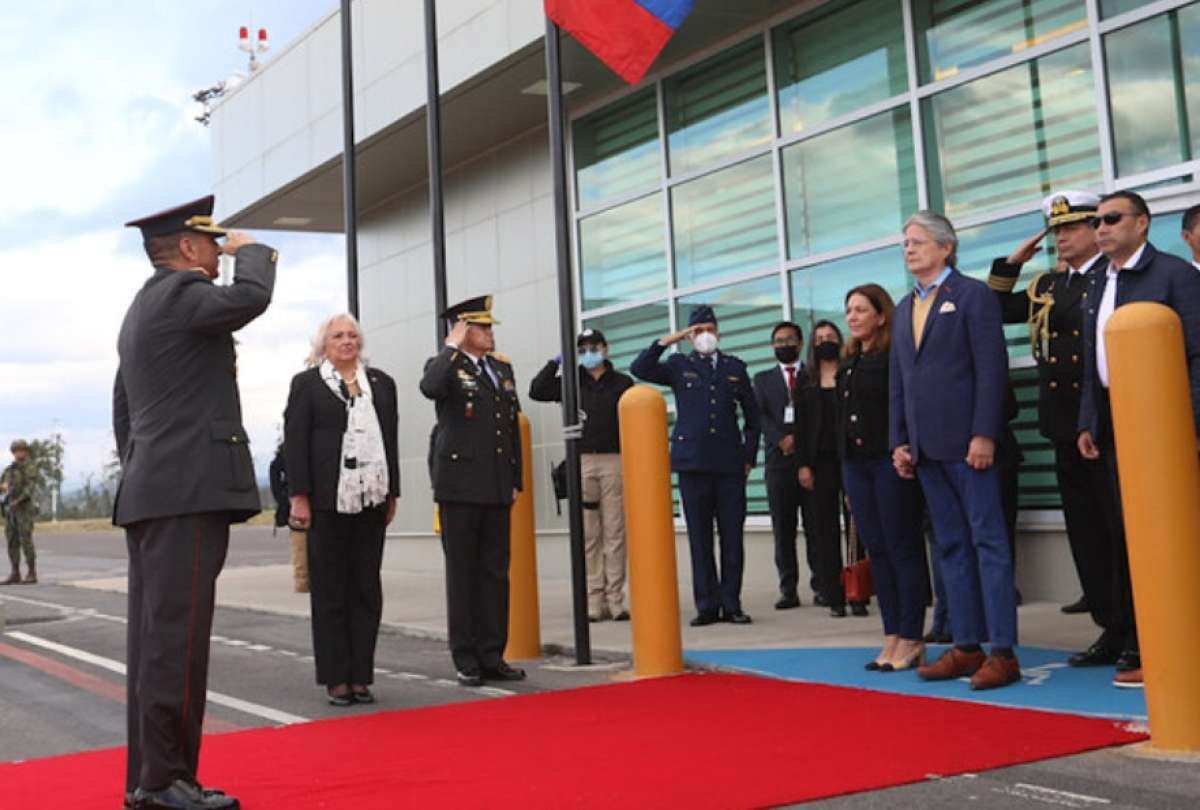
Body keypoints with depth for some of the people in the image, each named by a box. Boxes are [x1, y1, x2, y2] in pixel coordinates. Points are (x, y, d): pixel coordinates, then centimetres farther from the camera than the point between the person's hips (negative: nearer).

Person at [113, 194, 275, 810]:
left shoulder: (140, 309, 25)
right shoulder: (180, 292, -7)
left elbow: (122, 409, 27)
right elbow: (250, 297, -25)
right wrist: (250, 250, -4)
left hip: (149, 492, 10)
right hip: (189, 490, -10)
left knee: (156, 634, 9)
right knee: (176, 634, -10)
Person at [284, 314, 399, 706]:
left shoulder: (381, 383, 13)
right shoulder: (306, 383, 4)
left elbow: (390, 439, 13)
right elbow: (295, 442, -2)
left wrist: (392, 493, 9)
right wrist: (299, 497, -9)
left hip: (371, 498, 3)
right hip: (328, 500, -3)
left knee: (366, 589, 6)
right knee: (330, 591, 3)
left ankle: (360, 675, 13)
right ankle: (336, 678, 10)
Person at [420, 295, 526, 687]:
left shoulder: (502, 368, 16)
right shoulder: (446, 366, -2)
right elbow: (430, 388, -28)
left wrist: (515, 481, 15)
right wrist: (453, 347, -16)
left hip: (497, 489, 6)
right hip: (460, 486, -6)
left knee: (495, 573, 8)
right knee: (462, 573, 1)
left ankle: (492, 656, 15)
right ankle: (466, 660, 8)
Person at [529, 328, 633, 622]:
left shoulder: (622, 383, 8)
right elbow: (536, 391, 2)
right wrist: (555, 362, -1)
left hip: (614, 462, -1)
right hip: (581, 462, 1)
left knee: (615, 533, -1)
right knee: (588, 534, 1)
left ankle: (615, 600, 3)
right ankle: (594, 600, 5)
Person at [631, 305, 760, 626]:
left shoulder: (735, 367, 14)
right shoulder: (679, 366, 10)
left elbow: (752, 416, 16)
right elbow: (640, 369, -5)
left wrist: (749, 456, 8)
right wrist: (668, 341, -9)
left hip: (730, 464, 1)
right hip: (693, 463, -1)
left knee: (732, 536, 1)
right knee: (699, 537, 2)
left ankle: (732, 603, 9)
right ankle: (707, 605, 7)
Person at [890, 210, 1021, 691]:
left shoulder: (973, 294, -2)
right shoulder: (905, 308, 18)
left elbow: (992, 367, -10)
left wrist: (984, 435, -16)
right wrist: (899, 441, 9)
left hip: (967, 442, -7)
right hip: (927, 447, 7)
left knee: (988, 541, -4)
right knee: (951, 546, 8)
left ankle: (1003, 652, -2)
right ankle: (966, 647, 12)